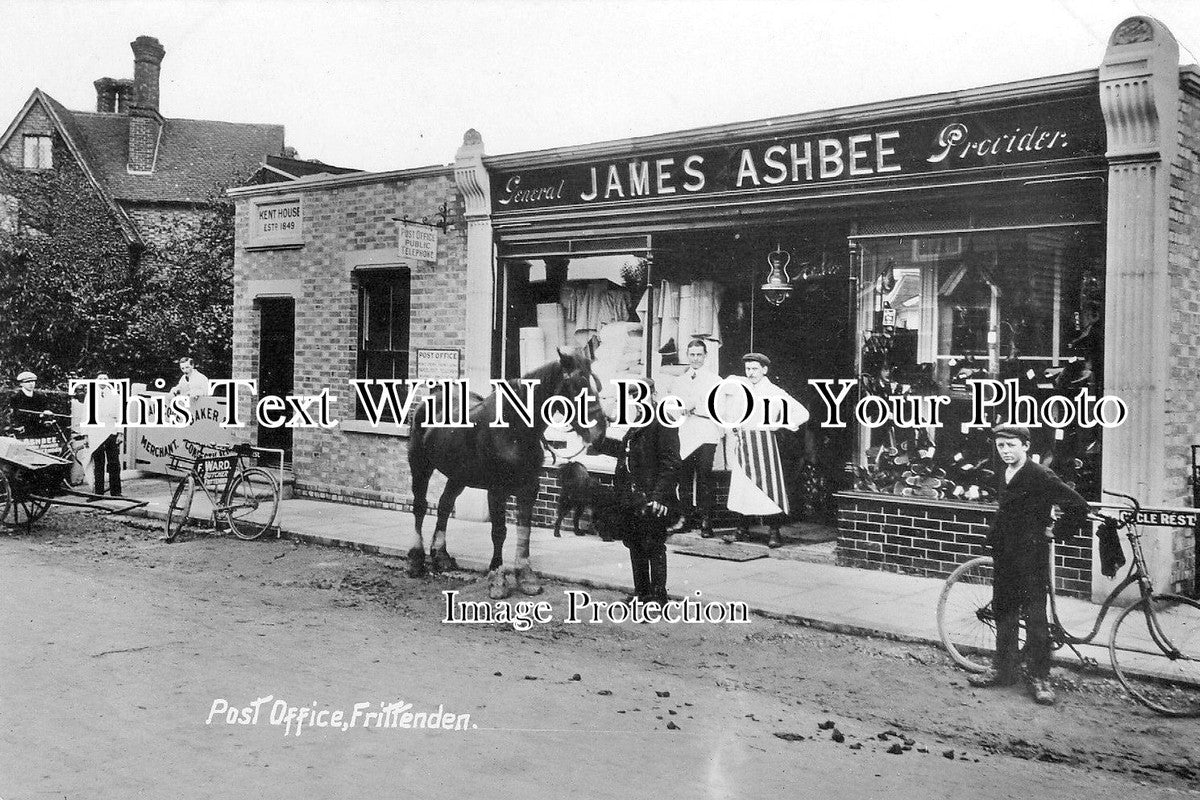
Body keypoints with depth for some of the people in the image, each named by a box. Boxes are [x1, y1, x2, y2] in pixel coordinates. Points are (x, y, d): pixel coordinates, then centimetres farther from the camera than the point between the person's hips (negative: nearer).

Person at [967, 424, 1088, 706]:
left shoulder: (1041, 476, -14)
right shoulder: (1003, 476, 10)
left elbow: (1078, 506, -16)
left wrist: (1057, 532, -9)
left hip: (1031, 557, -8)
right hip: (1005, 555, 8)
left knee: (1035, 617, -3)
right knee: (1004, 613, 13)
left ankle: (1040, 677, 5)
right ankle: (1003, 670, 23)